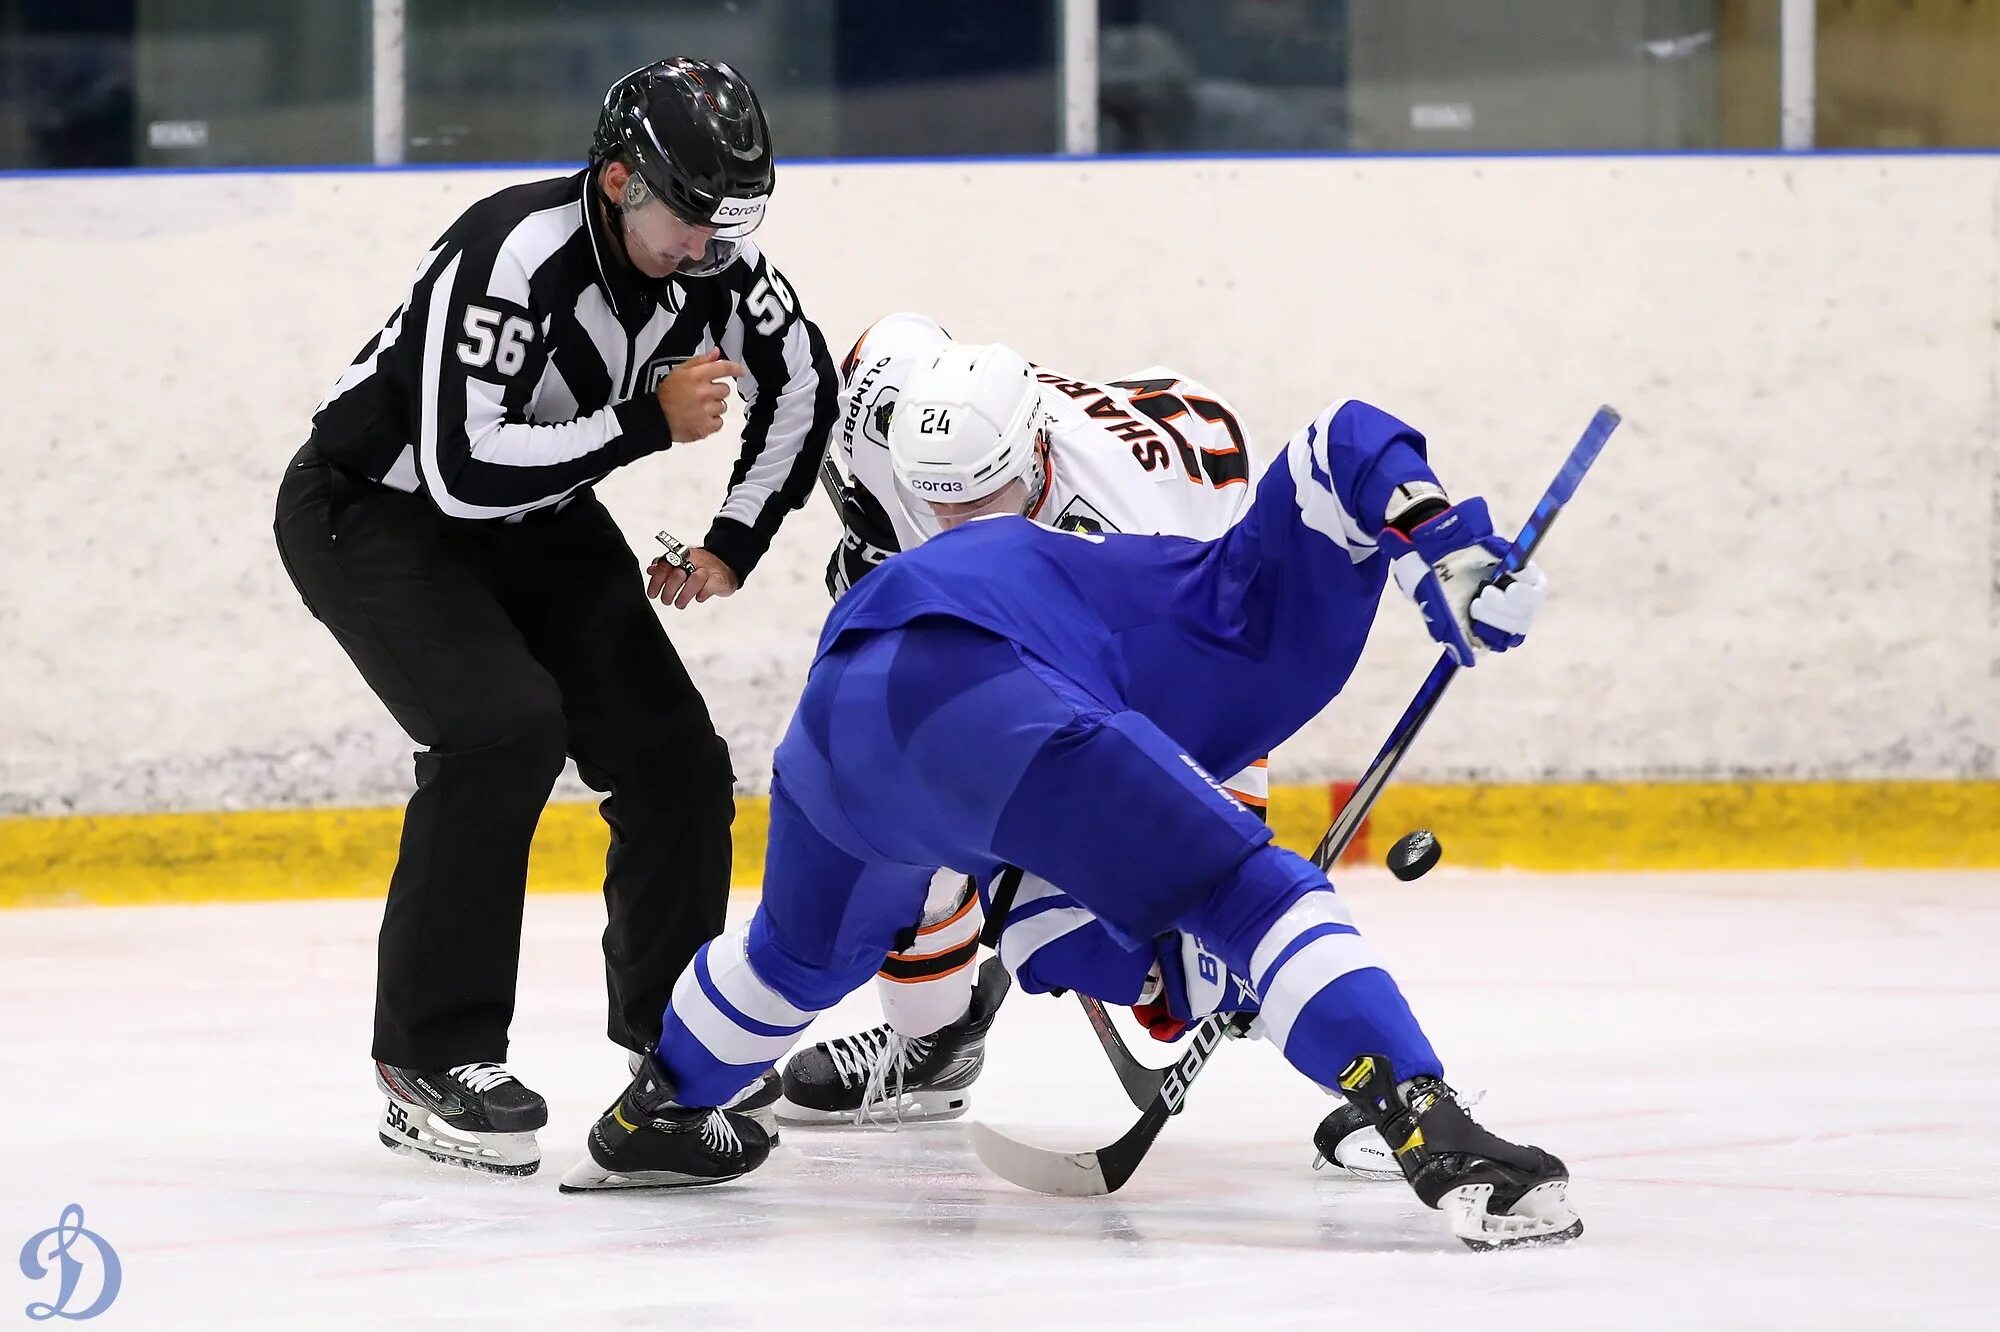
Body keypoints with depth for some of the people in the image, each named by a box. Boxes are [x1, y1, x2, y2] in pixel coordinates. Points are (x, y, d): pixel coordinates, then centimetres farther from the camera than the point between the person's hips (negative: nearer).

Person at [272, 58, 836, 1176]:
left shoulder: (714, 256, -11)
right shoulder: (515, 255, -33)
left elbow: (803, 384, 6)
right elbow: (465, 469, -38)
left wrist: (733, 543, 0)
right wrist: (650, 423, -36)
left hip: (534, 515, 7)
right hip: (374, 511, -7)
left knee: (675, 758, 2)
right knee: (506, 726, -28)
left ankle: (675, 1038, 22)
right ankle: (430, 1060, -21)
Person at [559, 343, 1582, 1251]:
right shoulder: (1258, 619, 29)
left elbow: (1057, 945, 35)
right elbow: (1341, 448, 18)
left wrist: (1182, 971, 24)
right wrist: (1453, 550, 4)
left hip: (837, 716, 8)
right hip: (973, 694, -8)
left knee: (808, 947, 38)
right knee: (1258, 893, -8)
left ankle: (644, 1125, 57)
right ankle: (1440, 1143, -25)